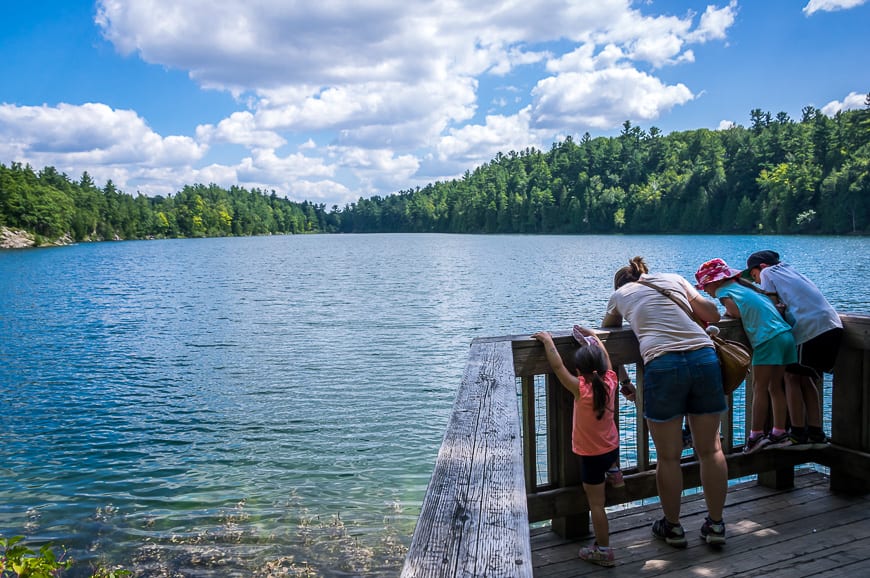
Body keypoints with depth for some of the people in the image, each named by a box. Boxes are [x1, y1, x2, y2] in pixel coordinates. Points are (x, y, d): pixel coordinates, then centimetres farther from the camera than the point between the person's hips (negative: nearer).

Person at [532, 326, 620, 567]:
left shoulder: (581, 389, -23)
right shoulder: (610, 382, -9)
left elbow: (557, 366, -18)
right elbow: (606, 358, 9)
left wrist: (548, 341, -6)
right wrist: (593, 336, 21)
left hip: (592, 456, -5)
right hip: (612, 449, 5)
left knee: (596, 504, 4)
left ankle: (603, 551, 12)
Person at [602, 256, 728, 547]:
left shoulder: (620, 294, 22)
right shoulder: (673, 278, 25)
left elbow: (609, 325, 40)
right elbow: (712, 313, 21)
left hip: (662, 363, -3)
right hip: (704, 357, 3)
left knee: (668, 457, 10)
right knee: (710, 449, 14)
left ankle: (672, 527, 24)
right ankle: (715, 524, 25)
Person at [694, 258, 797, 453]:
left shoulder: (724, 291, 1)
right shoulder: (743, 286, 22)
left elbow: (737, 312, -12)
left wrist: (728, 312, 7)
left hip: (768, 338, -8)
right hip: (786, 334, 8)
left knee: (759, 387, -3)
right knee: (775, 386, 14)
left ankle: (756, 435, -1)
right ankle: (780, 433, 18)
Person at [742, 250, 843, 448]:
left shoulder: (768, 272, 8)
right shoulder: (790, 270, 29)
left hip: (810, 328, -8)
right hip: (834, 326, 8)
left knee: (792, 377, 3)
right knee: (805, 379, 17)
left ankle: (798, 435, 2)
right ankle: (816, 433, 16)